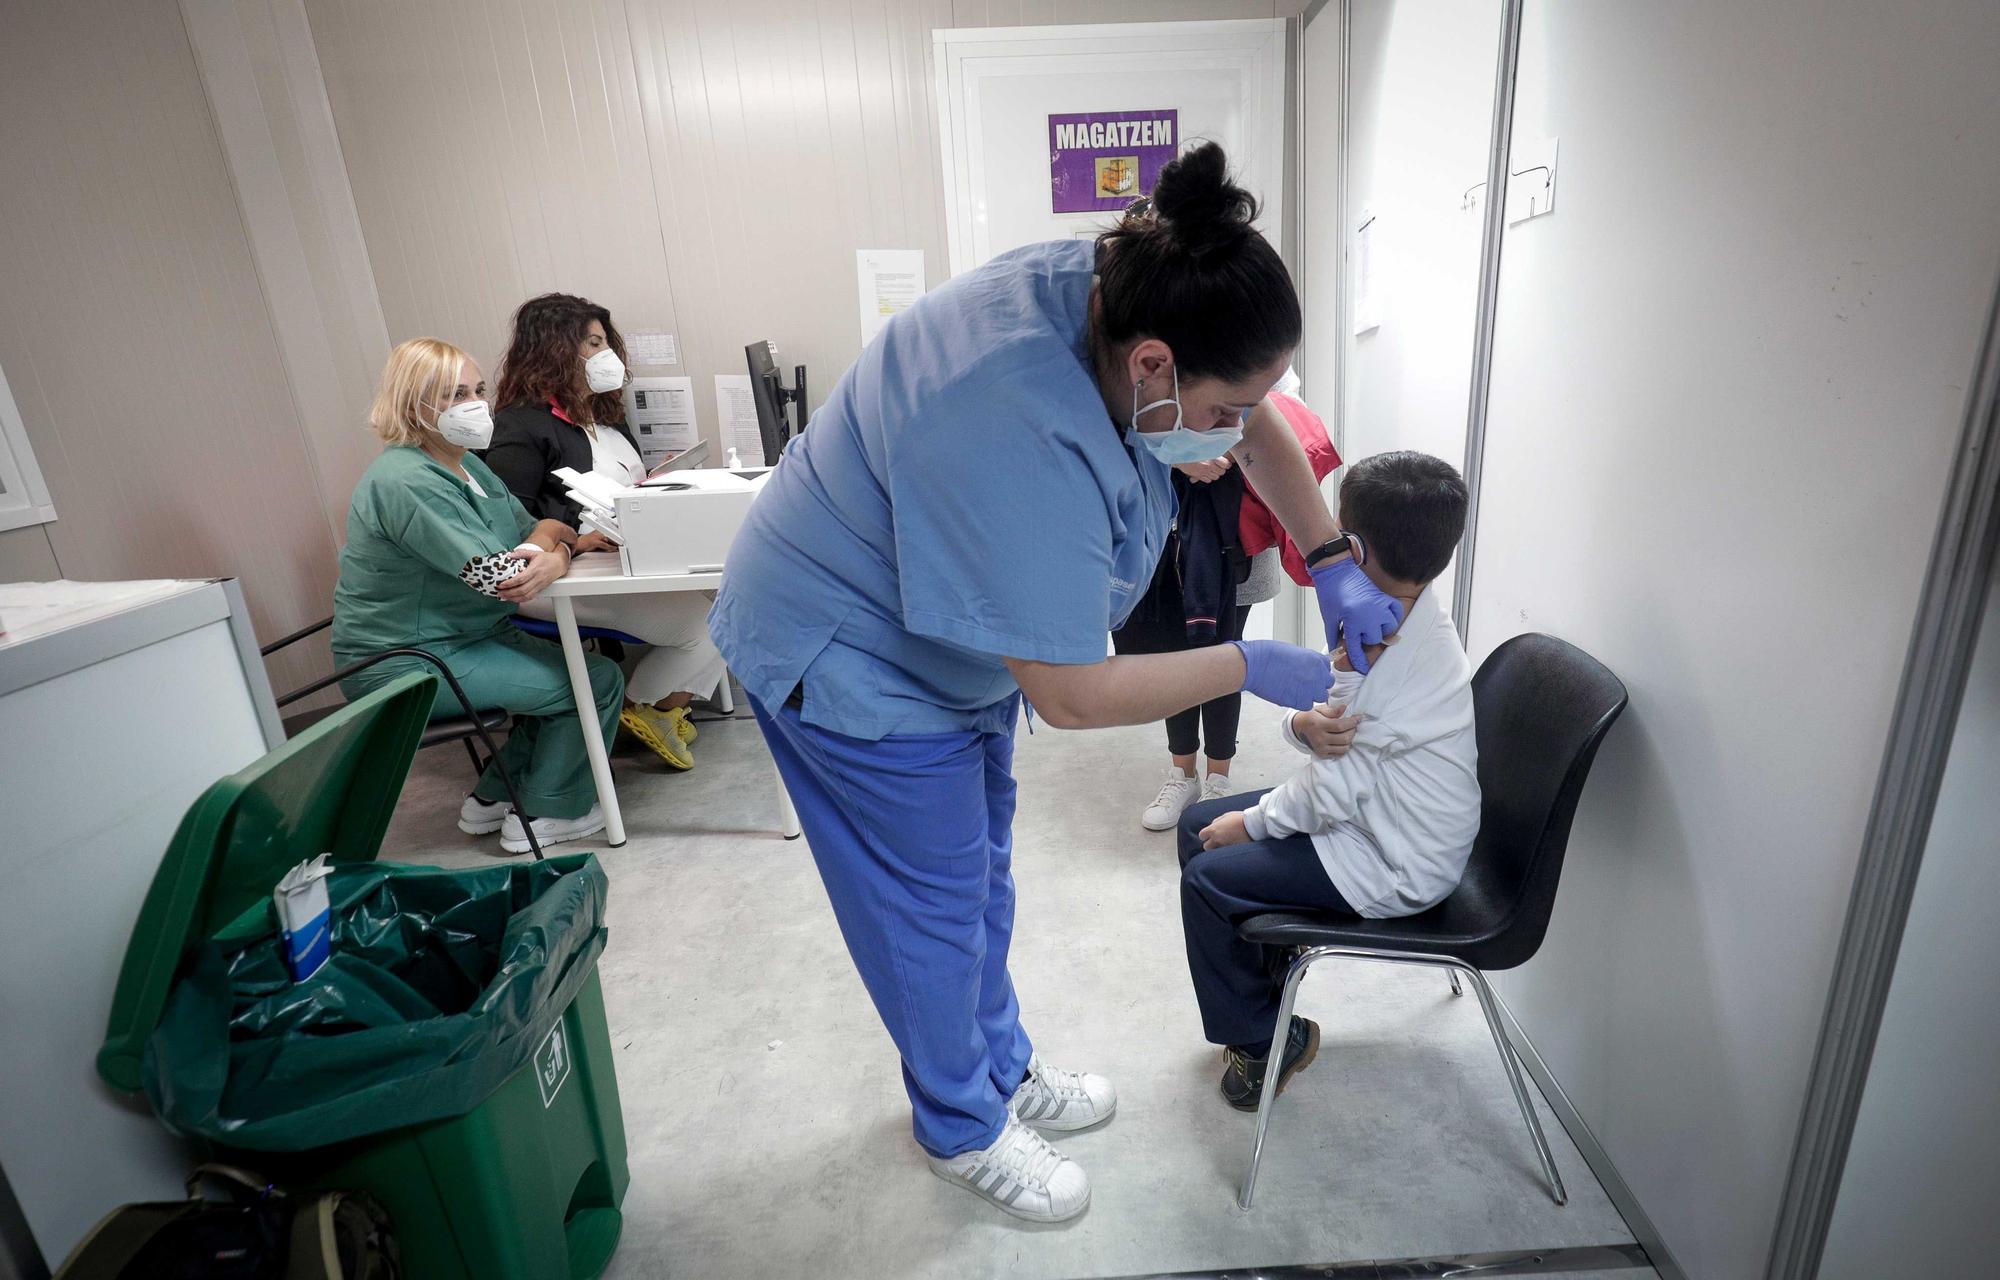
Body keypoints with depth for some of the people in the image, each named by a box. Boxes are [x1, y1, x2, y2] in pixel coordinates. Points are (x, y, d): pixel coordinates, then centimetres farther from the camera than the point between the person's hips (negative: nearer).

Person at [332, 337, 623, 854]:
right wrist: (551, 536, -10)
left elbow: (540, 531, 3)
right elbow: (497, 574, -28)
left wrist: (556, 556, -20)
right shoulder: (406, 482, -22)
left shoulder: (466, 464, 9)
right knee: (599, 682, -10)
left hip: (465, 637, 10)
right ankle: (541, 817, 7)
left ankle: (493, 798, 21)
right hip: (407, 666, -10)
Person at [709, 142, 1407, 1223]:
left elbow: (1259, 430, 3)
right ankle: (963, 1129, 36)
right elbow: (1072, 697, -33)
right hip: (851, 663, -8)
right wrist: (1249, 666, -22)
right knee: (932, 907, 8)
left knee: (981, 869, 21)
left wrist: (1334, 565, -2)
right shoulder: (1026, 443, -40)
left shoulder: (1115, 289, -14)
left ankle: (1002, 1066, 46)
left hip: (950, 634, 9)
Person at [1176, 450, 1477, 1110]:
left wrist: (1253, 822, -10)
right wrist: (1307, 722, -22)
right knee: (1198, 825, 10)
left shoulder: (1399, 657, -30)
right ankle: (1262, 984, 28)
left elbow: (1338, 786, -25)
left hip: (1398, 863, -9)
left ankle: (1265, 1039, 14)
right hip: (1374, 813, 9)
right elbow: (1340, 723, 2)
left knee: (1207, 878, -11)